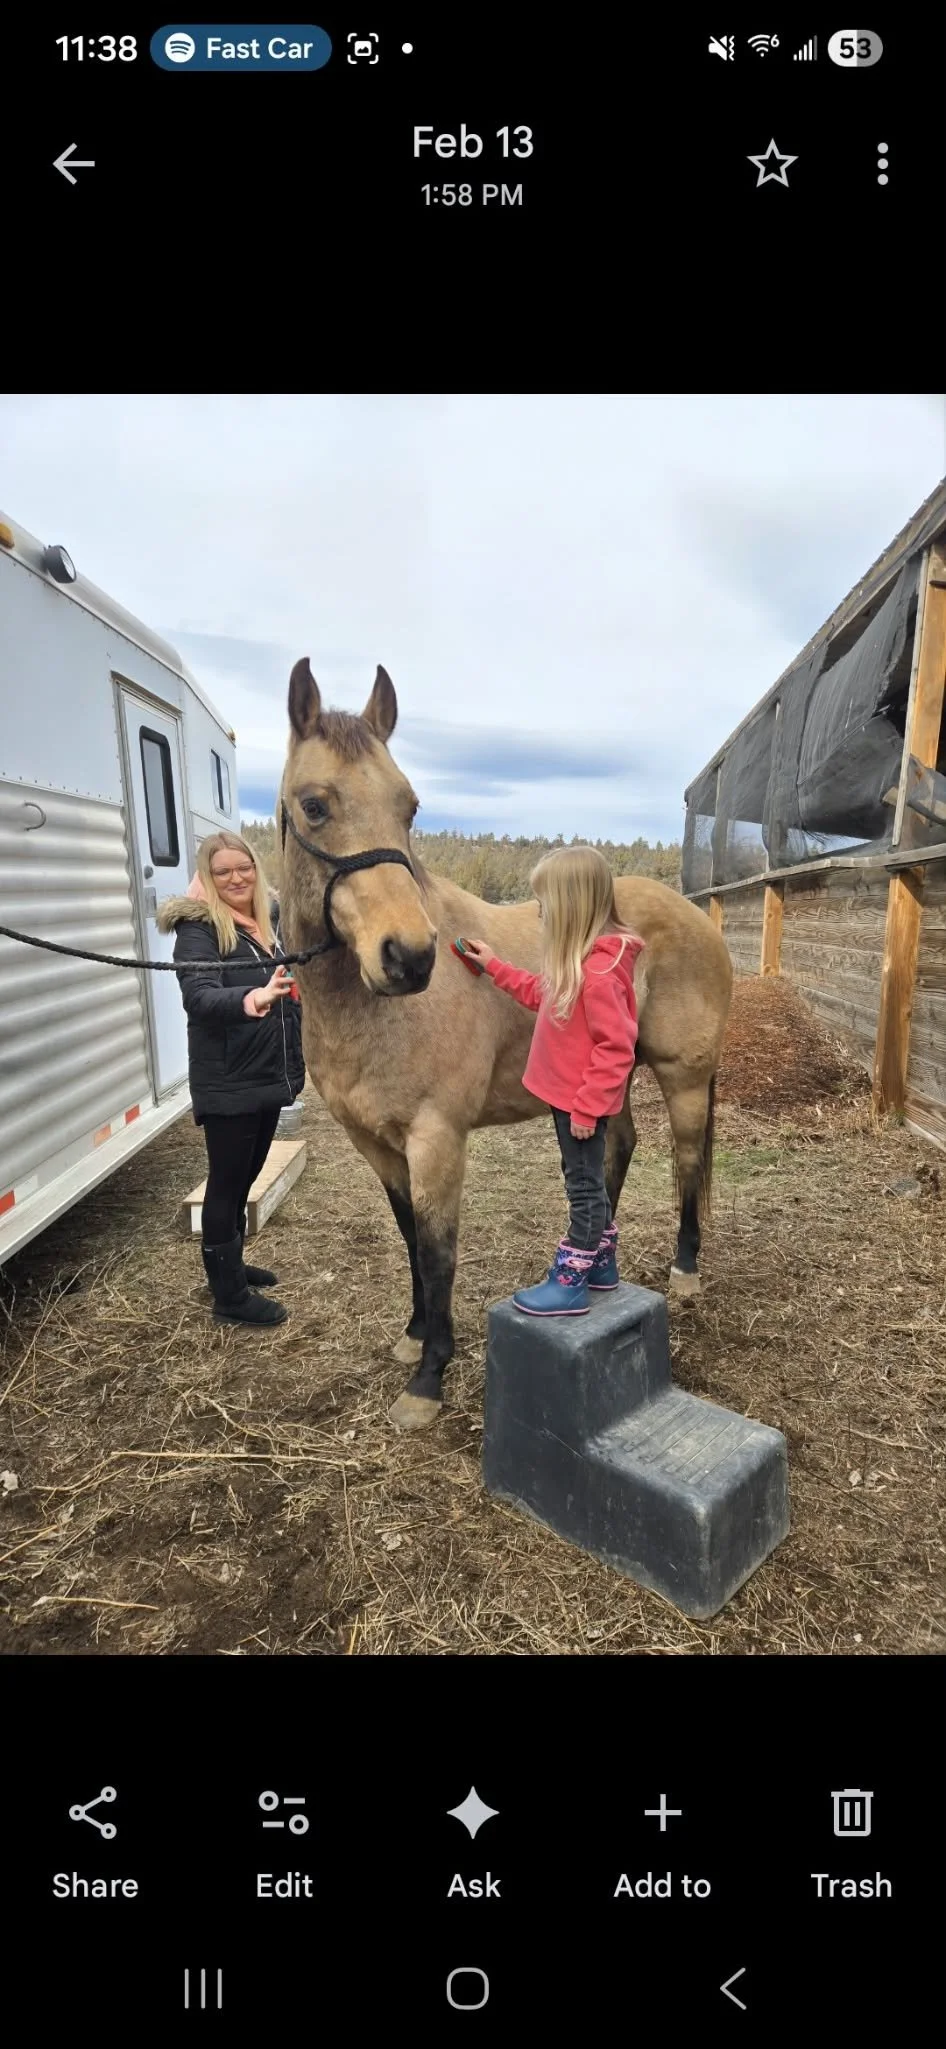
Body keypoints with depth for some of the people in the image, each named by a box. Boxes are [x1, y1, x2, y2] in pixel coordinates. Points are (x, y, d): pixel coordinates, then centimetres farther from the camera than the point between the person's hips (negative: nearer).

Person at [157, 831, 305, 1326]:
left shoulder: (272, 918, 7)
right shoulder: (198, 929, -13)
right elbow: (199, 997, -29)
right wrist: (247, 1000, -49)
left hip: (269, 1076, 7)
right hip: (226, 1083, -7)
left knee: (246, 1176, 20)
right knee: (227, 1182, 3)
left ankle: (230, 1264, 38)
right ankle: (229, 1294, 16)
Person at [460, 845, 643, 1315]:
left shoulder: (599, 972, -26)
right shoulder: (576, 963, 5)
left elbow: (615, 1049, -27)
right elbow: (543, 995, 21)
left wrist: (586, 1106, -23)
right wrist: (494, 967, 18)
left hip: (581, 1103, -10)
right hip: (570, 1096, 10)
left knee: (584, 1185, 3)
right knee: (587, 1180, 21)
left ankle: (569, 1285, 16)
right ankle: (601, 1263, 37)